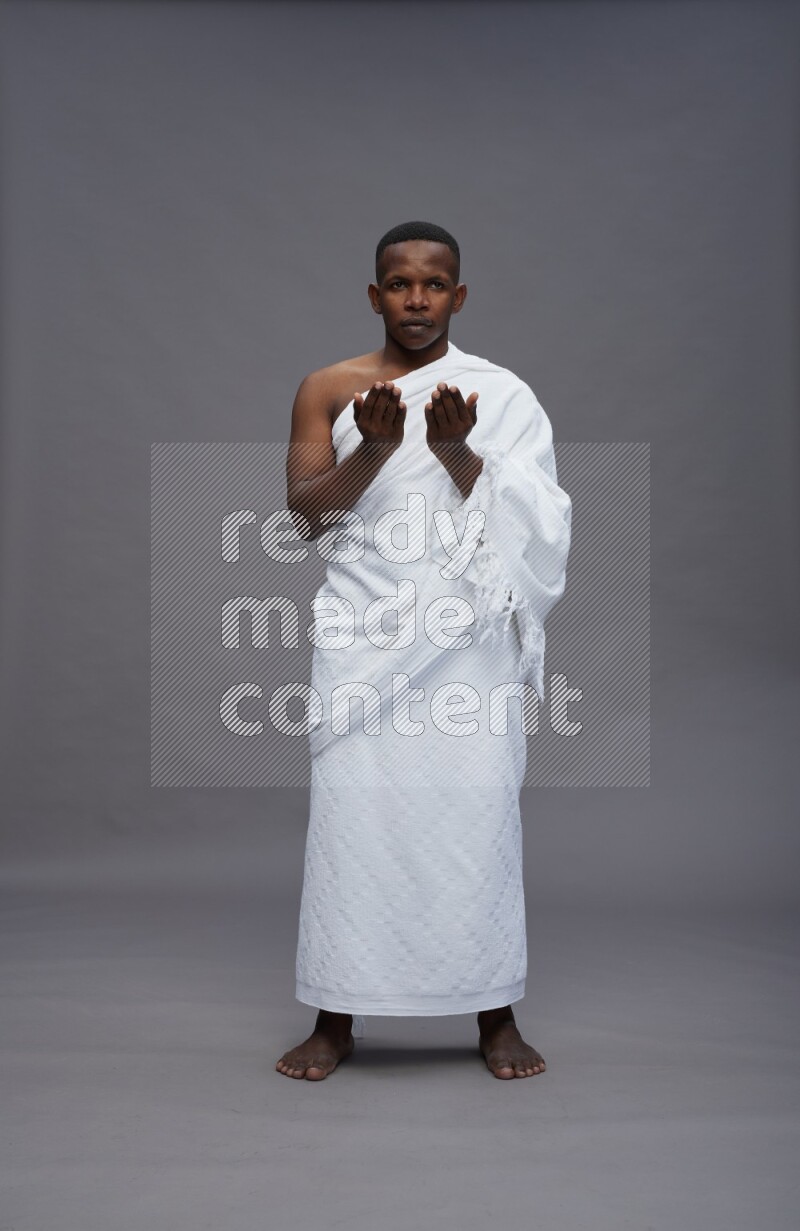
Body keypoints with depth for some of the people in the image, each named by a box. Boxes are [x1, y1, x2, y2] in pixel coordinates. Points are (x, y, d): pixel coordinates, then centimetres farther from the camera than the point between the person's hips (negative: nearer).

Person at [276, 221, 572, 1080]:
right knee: (351, 809, -2)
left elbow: (526, 522, -1)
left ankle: (495, 1015, 12)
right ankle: (337, 1018, 11)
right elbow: (304, 513, -2)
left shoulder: (502, 395, 7)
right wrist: (374, 448, -19)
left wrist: (456, 450, -16)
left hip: (466, 634, 0)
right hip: (363, 633, 0)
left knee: (478, 809, -1)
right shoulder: (327, 389, 8)